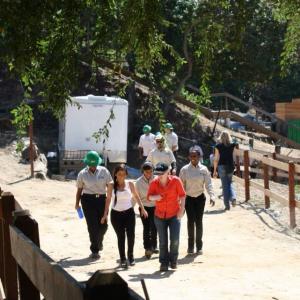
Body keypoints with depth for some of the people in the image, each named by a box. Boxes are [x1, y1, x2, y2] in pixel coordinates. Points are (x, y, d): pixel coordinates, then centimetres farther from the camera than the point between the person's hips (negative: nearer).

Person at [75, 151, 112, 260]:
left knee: (103, 225, 2)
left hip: (101, 199, 2)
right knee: (92, 226, -5)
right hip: (88, 200, -2)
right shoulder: (82, 174, 1)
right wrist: (77, 203, 7)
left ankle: (99, 241, 37)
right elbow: (79, 189, 7)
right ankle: (94, 250, 4)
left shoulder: (104, 171, 3)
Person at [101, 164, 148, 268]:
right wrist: (105, 214, 2)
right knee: (120, 237, 2)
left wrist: (142, 209, 10)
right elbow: (108, 199, 4)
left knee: (131, 235, -6)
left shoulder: (130, 184, 1)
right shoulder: (111, 185, -2)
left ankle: (130, 255, 16)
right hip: (116, 214, 0)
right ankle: (122, 259, 11)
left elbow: (136, 196, 12)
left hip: (129, 213, 1)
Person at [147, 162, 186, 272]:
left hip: (174, 215, -2)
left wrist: (181, 209, -8)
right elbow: (149, 196, -7)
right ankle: (164, 263, 18)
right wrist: (155, 197, -29)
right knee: (162, 241, 5)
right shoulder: (154, 183, -6)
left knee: (175, 240, -10)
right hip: (160, 216, 2)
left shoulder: (175, 180, -10)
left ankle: (173, 260, 13)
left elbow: (182, 195, -4)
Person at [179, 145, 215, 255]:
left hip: (200, 198, 1)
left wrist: (212, 196, -19)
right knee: (191, 221, -4)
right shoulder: (184, 169, -4)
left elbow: (208, 183, -6)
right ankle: (190, 245, 7)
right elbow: (181, 185, 0)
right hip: (189, 198, 0)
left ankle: (199, 246, 14)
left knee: (199, 221, 4)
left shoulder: (204, 169, -3)